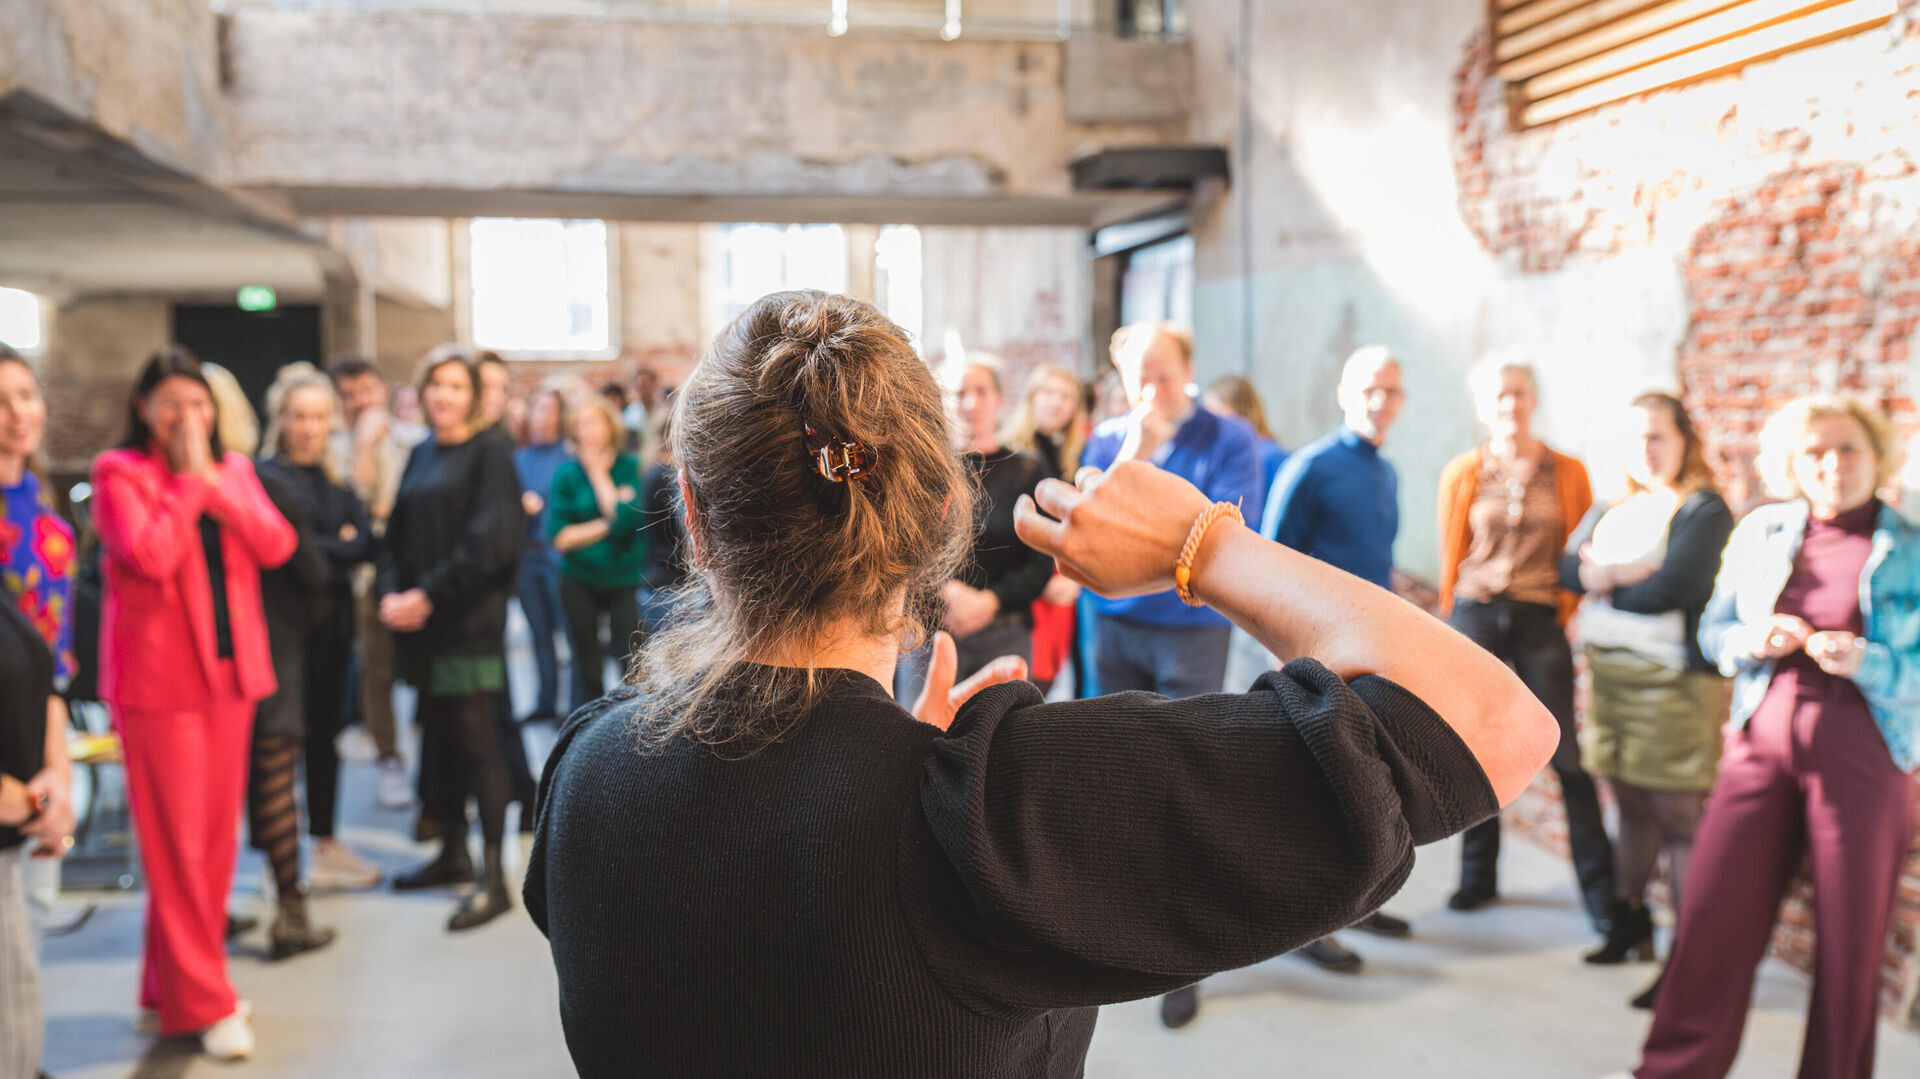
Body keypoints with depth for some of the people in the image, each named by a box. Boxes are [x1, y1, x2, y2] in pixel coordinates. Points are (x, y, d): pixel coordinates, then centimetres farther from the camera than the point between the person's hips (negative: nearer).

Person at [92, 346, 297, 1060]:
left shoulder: (232, 468, 12)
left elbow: (277, 546, -3)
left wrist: (212, 482, -10)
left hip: (230, 670, 6)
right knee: (177, 842, -2)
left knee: (217, 834, 10)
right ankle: (202, 1002, 8)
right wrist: (186, 479, -12)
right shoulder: (119, 472, -4)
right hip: (158, 675, -5)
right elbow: (151, 556, -19)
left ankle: (172, 987, 26)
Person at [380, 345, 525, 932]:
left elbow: (489, 540, -14)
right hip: (419, 620, 7)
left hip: (469, 619, -7)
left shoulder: (489, 452, -5)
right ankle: (453, 852, 25)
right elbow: (397, 533, 14)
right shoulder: (421, 456, 16)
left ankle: (494, 878, -4)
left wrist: (429, 595, -16)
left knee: (475, 739, -7)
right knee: (440, 736, 12)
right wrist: (391, 594, -3)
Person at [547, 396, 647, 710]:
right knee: (587, 671, 7)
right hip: (580, 581, 2)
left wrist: (599, 474, -9)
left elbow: (627, 518, -17)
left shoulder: (632, 468, -1)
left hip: (625, 578, -1)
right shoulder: (567, 474, 2)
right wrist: (606, 525, -10)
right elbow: (559, 538, -4)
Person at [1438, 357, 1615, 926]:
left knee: (1568, 755, -1)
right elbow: (1451, 554, 8)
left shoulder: (1567, 473, 3)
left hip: (1541, 622, -1)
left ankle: (1598, 886, 11)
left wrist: (1564, 614, 1)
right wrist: (1457, 625, 8)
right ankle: (1478, 875, 21)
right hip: (1475, 616, 1)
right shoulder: (1463, 473, 3)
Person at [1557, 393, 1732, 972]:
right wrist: (1624, 575, -13)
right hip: (1608, 673, 7)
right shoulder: (1609, 512, 17)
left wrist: (1604, 585, -2)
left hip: (1671, 679, -6)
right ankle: (1629, 920, 27)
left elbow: (1671, 588, -17)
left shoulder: (1705, 510, -5)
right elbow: (1569, 568, 5)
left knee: (1677, 815, -5)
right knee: (1631, 805, 15)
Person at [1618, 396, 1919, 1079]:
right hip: (1763, 739, 2)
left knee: (1851, 934, 5)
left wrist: (1864, 661, -19)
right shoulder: (1761, 532, 9)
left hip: (1862, 753, -2)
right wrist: (1754, 641, -6)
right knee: (1714, 912, 3)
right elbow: (1714, 628, 14)